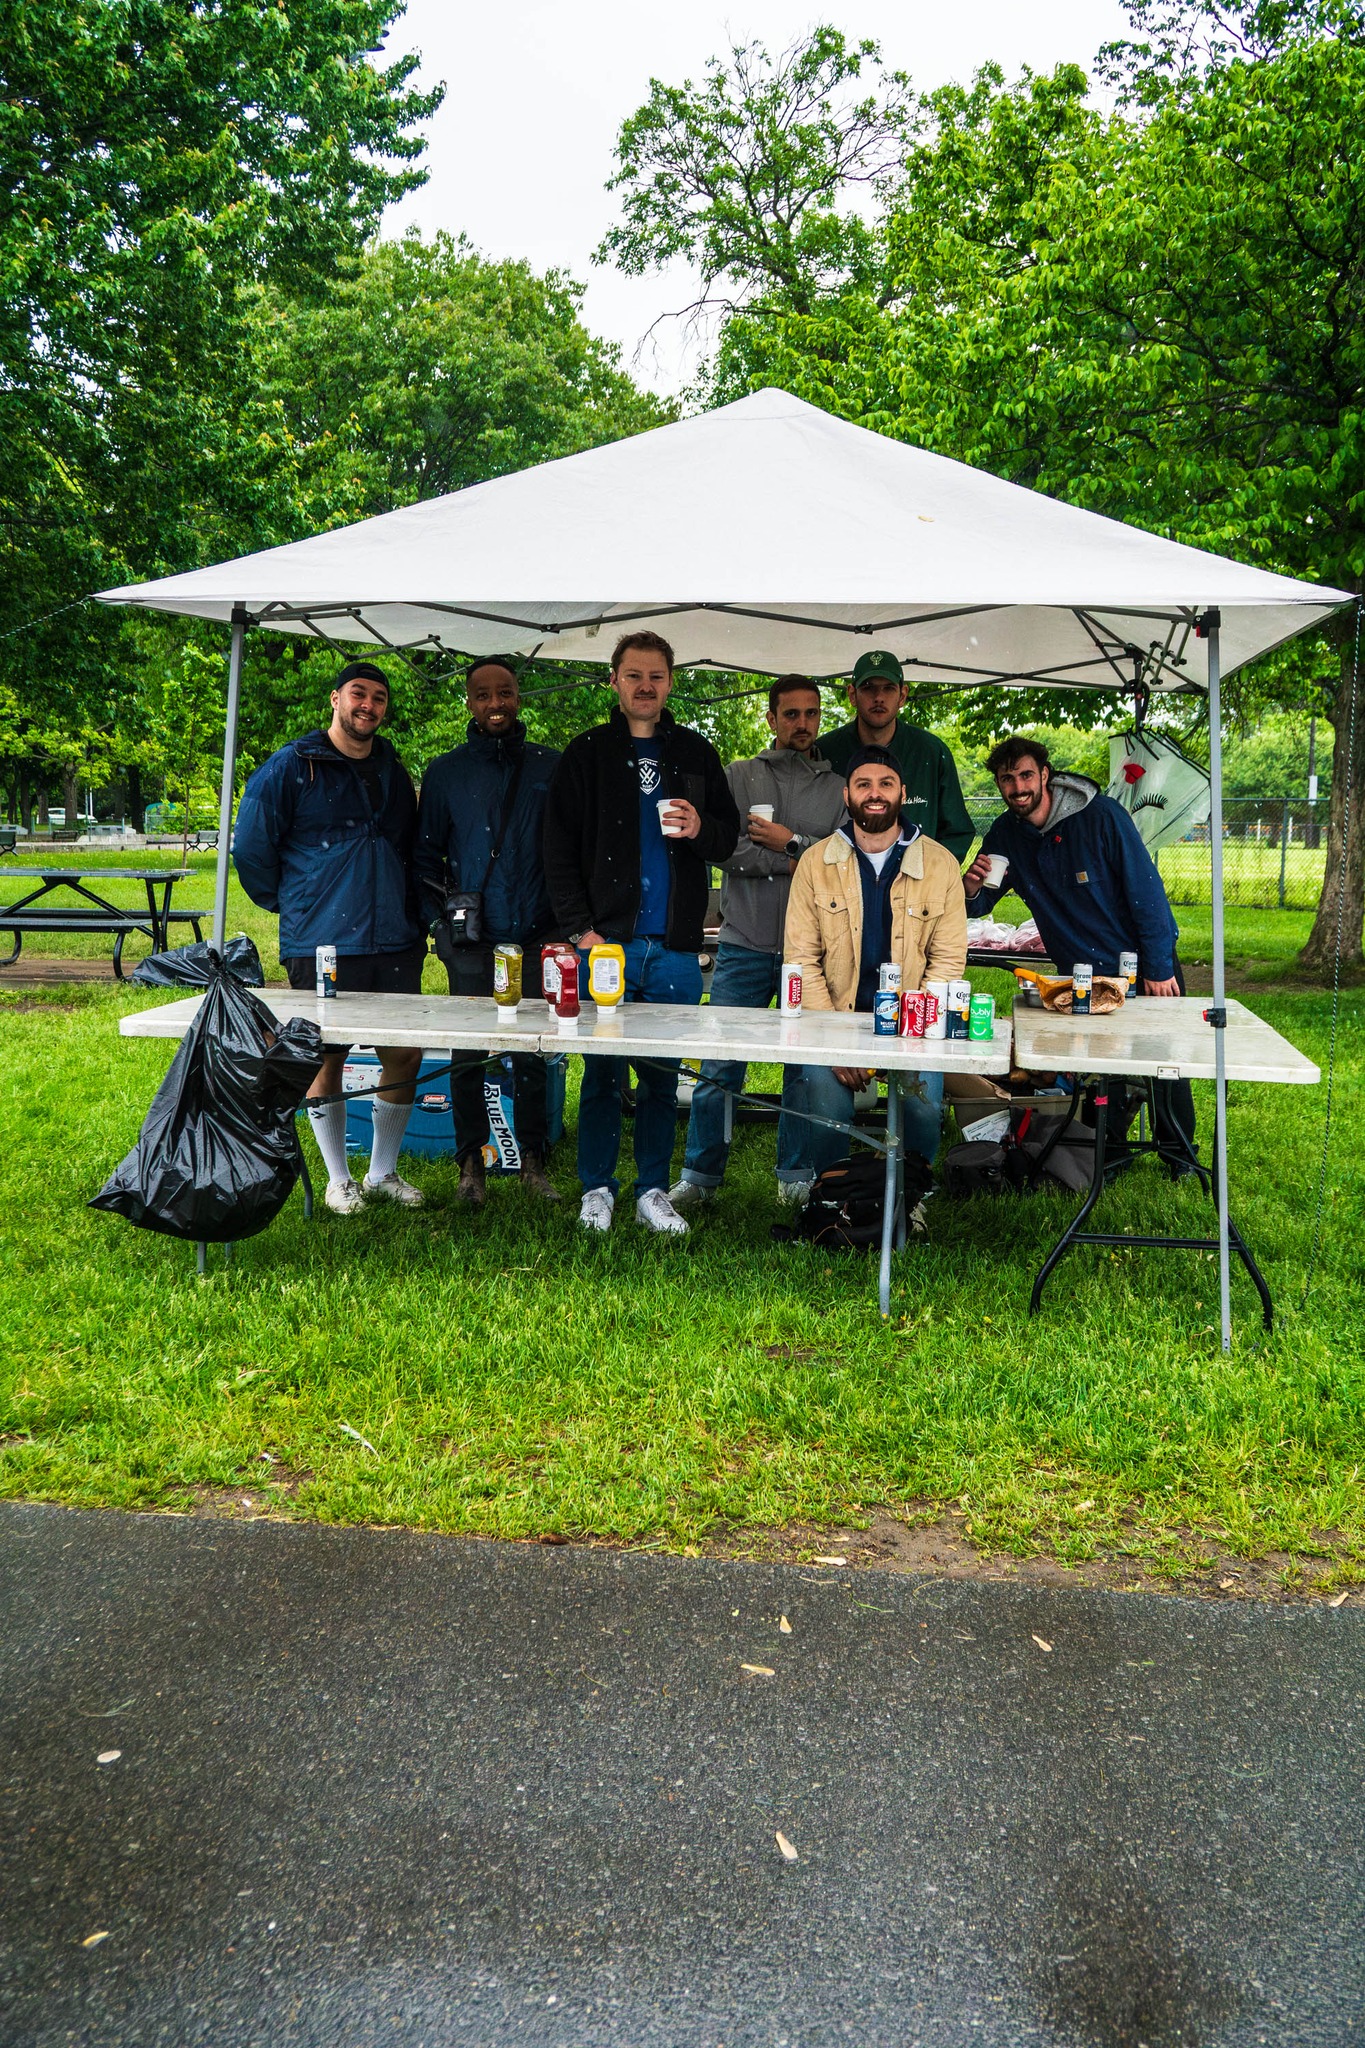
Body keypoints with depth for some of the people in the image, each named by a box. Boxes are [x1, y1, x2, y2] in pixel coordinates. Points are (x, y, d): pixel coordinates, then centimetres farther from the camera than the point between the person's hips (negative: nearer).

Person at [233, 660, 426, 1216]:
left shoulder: (394, 772, 15)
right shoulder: (291, 768, -1)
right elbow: (250, 850, 1)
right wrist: (292, 906, 7)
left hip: (395, 942, 5)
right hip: (322, 947, -5)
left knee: (405, 1055, 5)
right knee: (326, 1057, 3)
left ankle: (383, 1171, 21)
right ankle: (338, 1179, 17)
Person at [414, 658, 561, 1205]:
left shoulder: (551, 767, 9)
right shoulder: (446, 771, 8)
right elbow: (425, 854, 10)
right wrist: (438, 920, 0)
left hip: (535, 938, 0)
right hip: (470, 941, 0)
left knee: (532, 1055, 5)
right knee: (468, 1055, 3)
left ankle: (532, 1159, 17)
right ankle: (470, 1162, 15)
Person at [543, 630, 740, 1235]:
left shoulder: (695, 753, 13)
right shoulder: (587, 754, 7)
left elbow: (729, 836, 17)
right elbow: (559, 848, 3)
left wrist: (701, 829, -7)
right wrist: (580, 929, -6)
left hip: (676, 946, 2)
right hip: (608, 940, -2)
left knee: (663, 1075, 6)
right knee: (602, 1071, 2)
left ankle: (653, 1190, 17)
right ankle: (597, 1189, 14)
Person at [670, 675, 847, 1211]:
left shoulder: (839, 786, 10)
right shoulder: (739, 776, 8)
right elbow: (725, 849, -6)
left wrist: (791, 841, -9)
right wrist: (800, 862, -8)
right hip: (745, 945, -1)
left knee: (805, 1067, 6)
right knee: (720, 1067, 0)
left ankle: (797, 1177, 19)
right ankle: (700, 1175, 11)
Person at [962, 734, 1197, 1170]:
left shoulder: (1101, 817, -19)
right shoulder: (1005, 834, -5)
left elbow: (1146, 891, -16)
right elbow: (978, 907, 1)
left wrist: (1158, 967, -17)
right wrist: (972, 889, -24)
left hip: (1142, 964, -4)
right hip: (1082, 973, 4)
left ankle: (1178, 1155, 18)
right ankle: (1109, 1152, 25)